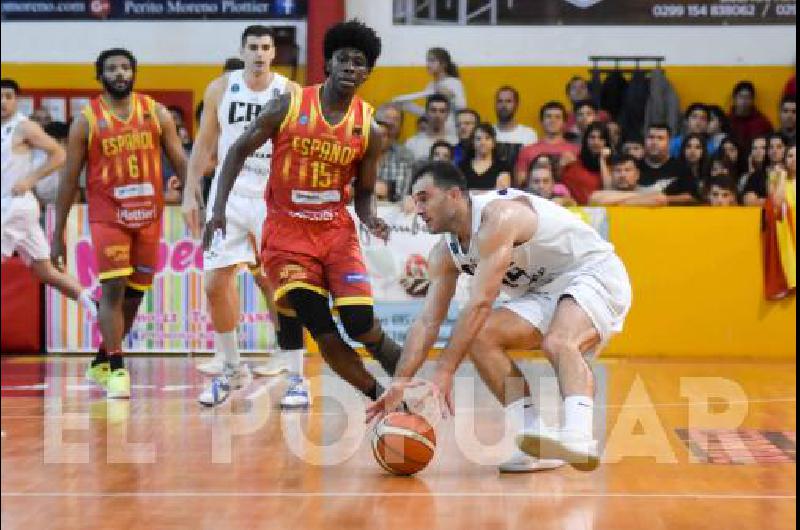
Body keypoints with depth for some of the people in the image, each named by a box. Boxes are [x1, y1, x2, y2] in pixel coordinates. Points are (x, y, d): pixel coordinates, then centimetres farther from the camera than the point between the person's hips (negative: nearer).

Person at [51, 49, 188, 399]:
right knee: (113, 289, -15)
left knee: (134, 295, 9)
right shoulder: (86, 121, -2)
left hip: (148, 216, 3)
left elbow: (180, 162, 6)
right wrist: (58, 234, 0)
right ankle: (116, 370, -11)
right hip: (107, 216, -3)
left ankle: (101, 362, 27)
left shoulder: (157, 114, 3)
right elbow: (69, 179, 1)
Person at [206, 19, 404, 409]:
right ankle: (380, 397, 4)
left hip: (336, 231, 1)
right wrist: (218, 210, -7)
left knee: (361, 325, -13)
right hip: (286, 231, -1)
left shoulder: (368, 128, -1)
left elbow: (363, 192, 9)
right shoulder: (289, 106, -6)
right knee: (322, 332, -12)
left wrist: (370, 219, -15)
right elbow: (240, 151, 2)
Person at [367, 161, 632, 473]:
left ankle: (579, 436, -60)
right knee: (480, 337, -11)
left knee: (558, 342, -37)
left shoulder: (498, 216, -27)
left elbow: (480, 303, -34)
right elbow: (427, 322, 0)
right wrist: (400, 383, -12)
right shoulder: (445, 253, 2)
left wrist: (444, 372, -38)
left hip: (594, 274, -9)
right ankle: (535, 436, -16)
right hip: (544, 293, 9)